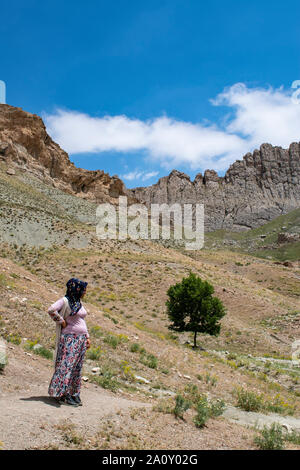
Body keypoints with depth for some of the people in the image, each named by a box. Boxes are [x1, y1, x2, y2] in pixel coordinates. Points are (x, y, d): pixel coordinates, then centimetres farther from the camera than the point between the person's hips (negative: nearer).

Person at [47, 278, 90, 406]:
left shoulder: (79, 303, 16)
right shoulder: (65, 301, -9)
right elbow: (51, 310, -24)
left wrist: (87, 337, 19)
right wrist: (62, 321, -16)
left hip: (81, 339, 8)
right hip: (69, 339, -8)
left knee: (77, 368, 9)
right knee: (67, 365, -9)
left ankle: (73, 394, 17)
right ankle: (60, 394, -1)